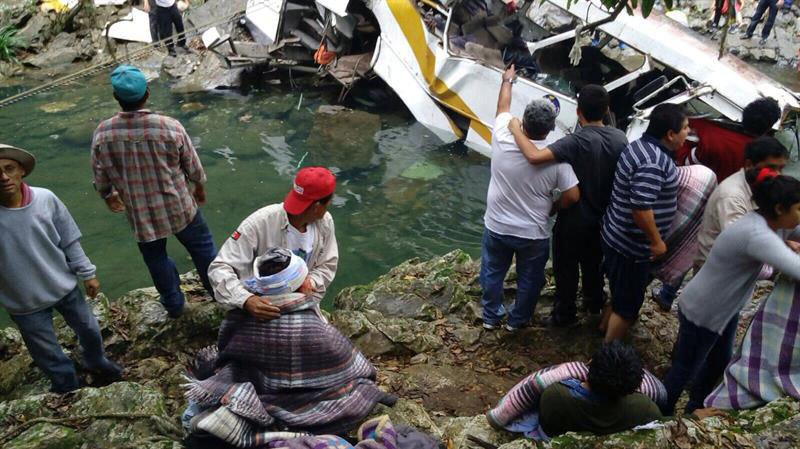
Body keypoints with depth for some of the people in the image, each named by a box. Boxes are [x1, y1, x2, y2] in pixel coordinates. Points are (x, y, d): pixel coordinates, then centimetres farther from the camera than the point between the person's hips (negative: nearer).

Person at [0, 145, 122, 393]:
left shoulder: (45, 198, -16)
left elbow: (69, 240, -4)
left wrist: (87, 273, 1)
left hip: (64, 286, 2)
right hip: (25, 303, -2)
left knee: (89, 331, 25)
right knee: (50, 357, 15)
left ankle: (95, 361, 57)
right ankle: (69, 390, 44)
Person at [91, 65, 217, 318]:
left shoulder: (102, 134, -16)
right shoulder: (170, 127, -22)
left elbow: (100, 178, -2)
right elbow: (193, 166, -8)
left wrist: (108, 196, 21)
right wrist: (200, 188, 13)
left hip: (139, 213, 2)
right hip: (178, 206, -1)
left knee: (155, 257, 22)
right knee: (202, 248, 20)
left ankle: (173, 303, 38)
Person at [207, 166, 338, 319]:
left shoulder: (325, 222, -12)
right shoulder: (259, 223, -29)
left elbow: (328, 265, 1)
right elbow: (219, 268, -28)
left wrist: (310, 282, -22)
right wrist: (246, 300, -45)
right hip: (261, 306, -3)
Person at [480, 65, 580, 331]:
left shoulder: (503, 138, -16)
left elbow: (503, 107, 3)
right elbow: (572, 197, -17)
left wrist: (507, 81, 20)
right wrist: (551, 208, 3)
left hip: (496, 227, 2)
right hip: (533, 234, -2)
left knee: (493, 273, 23)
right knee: (529, 279, 22)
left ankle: (491, 316, 40)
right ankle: (518, 320, 39)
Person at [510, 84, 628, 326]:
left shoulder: (577, 142, -29)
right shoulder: (620, 138, -8)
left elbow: (534, 156, -43)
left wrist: (516, 129, -29)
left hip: (574, 220, -6)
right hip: (602, 218, 6)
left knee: (566, 269, 14)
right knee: (594, 263, 28)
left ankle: (564, 314, 30)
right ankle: (595, 302, 49)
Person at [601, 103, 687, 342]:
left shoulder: (641, 145, 6)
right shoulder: (653, 162, -27)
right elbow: (641, 208, -31)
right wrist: (656, 241, -19)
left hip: (617, 236, 10)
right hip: (633, 246, -10)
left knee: (620, 294, 27)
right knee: (627, 304, 7)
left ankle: (604, 330, 46)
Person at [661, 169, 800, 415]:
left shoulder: (760, 221, -6)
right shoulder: (757, 235, -34)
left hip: (725, 308, 10)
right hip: (701, 313, -10)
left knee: (719, 362, 26)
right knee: (685, 370, 11)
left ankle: (694, 408, 49)